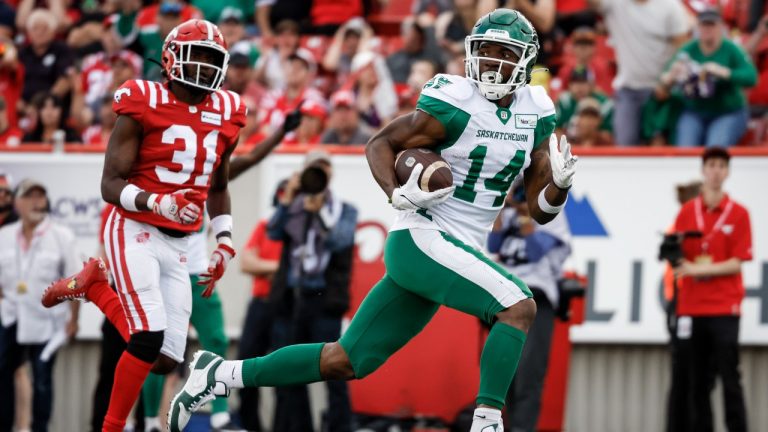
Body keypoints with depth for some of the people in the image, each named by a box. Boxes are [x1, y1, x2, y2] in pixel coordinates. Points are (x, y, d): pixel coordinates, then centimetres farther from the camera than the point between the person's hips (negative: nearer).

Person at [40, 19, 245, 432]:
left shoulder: (224, 116, 8)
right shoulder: (144, 106, -9)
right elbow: (110, 184, -12)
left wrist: (225, 243, 14)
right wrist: (159, 203, -29)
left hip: (178, 244, 6)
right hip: (136, 232, -6)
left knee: (165, 360, 0)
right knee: (150, 336, -24)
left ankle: (95, 286, 21)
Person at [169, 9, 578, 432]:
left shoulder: (536, 115, 7)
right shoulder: (455, 106, -12)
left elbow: (541, 210, 9)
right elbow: (380, 144, -3)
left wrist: (561, 183, -13)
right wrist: (398, 196, -20)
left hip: (458, 251, 7)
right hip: (422, 241, -7)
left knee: (345, 362, 10)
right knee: (519, 307, -24)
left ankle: (220, 374, 19)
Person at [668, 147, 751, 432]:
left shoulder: (738, 214, 1)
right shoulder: (687, 212, 10)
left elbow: (736, 263, -4)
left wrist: (700, 269, -14)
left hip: (724, 307, -3)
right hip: (691, 306, 3)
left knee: (729, 377, -7)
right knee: (696, 379, 4)